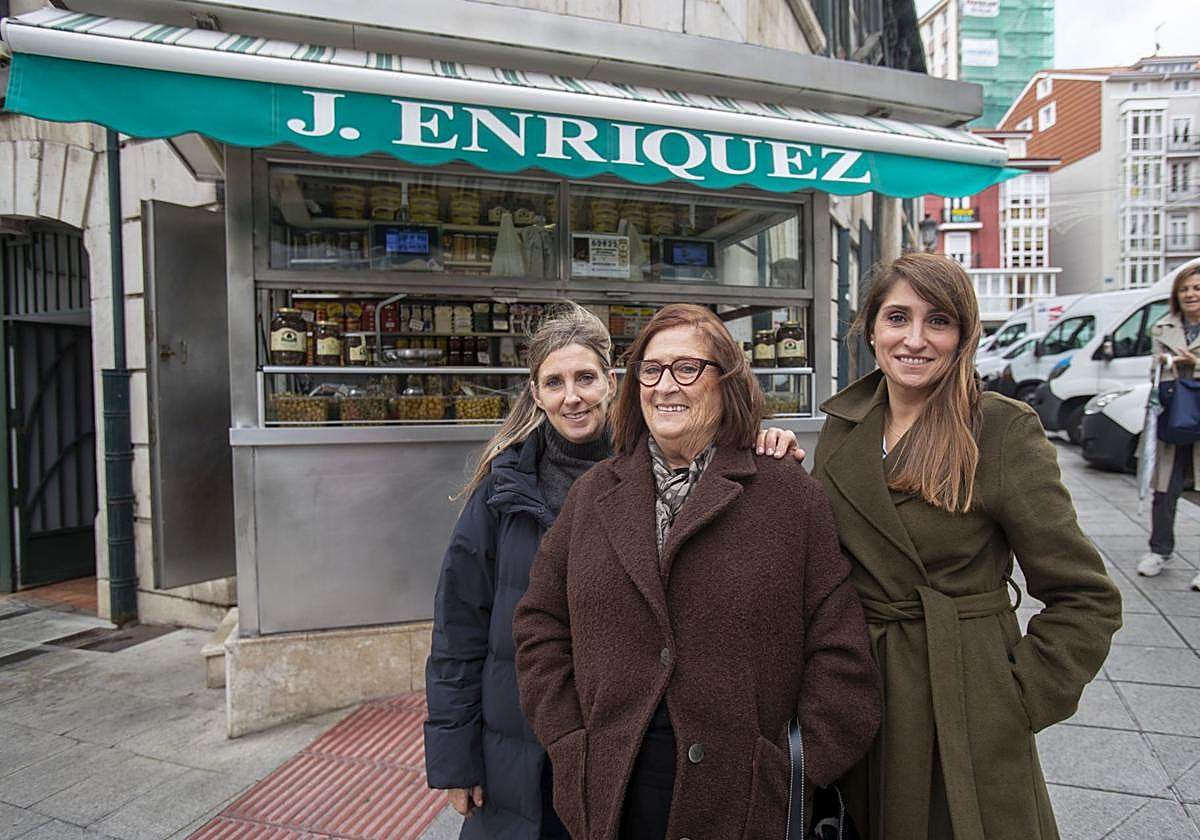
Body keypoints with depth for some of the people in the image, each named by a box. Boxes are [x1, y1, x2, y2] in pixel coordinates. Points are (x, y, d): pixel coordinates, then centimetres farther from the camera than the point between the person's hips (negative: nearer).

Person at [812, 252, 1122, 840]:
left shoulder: (1005, 431, -13)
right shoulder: (842, 425, 1)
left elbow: (1086, 599, -9)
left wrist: (1020, 698, -12)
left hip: (964, 700, -4)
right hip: (858, 694, 4)